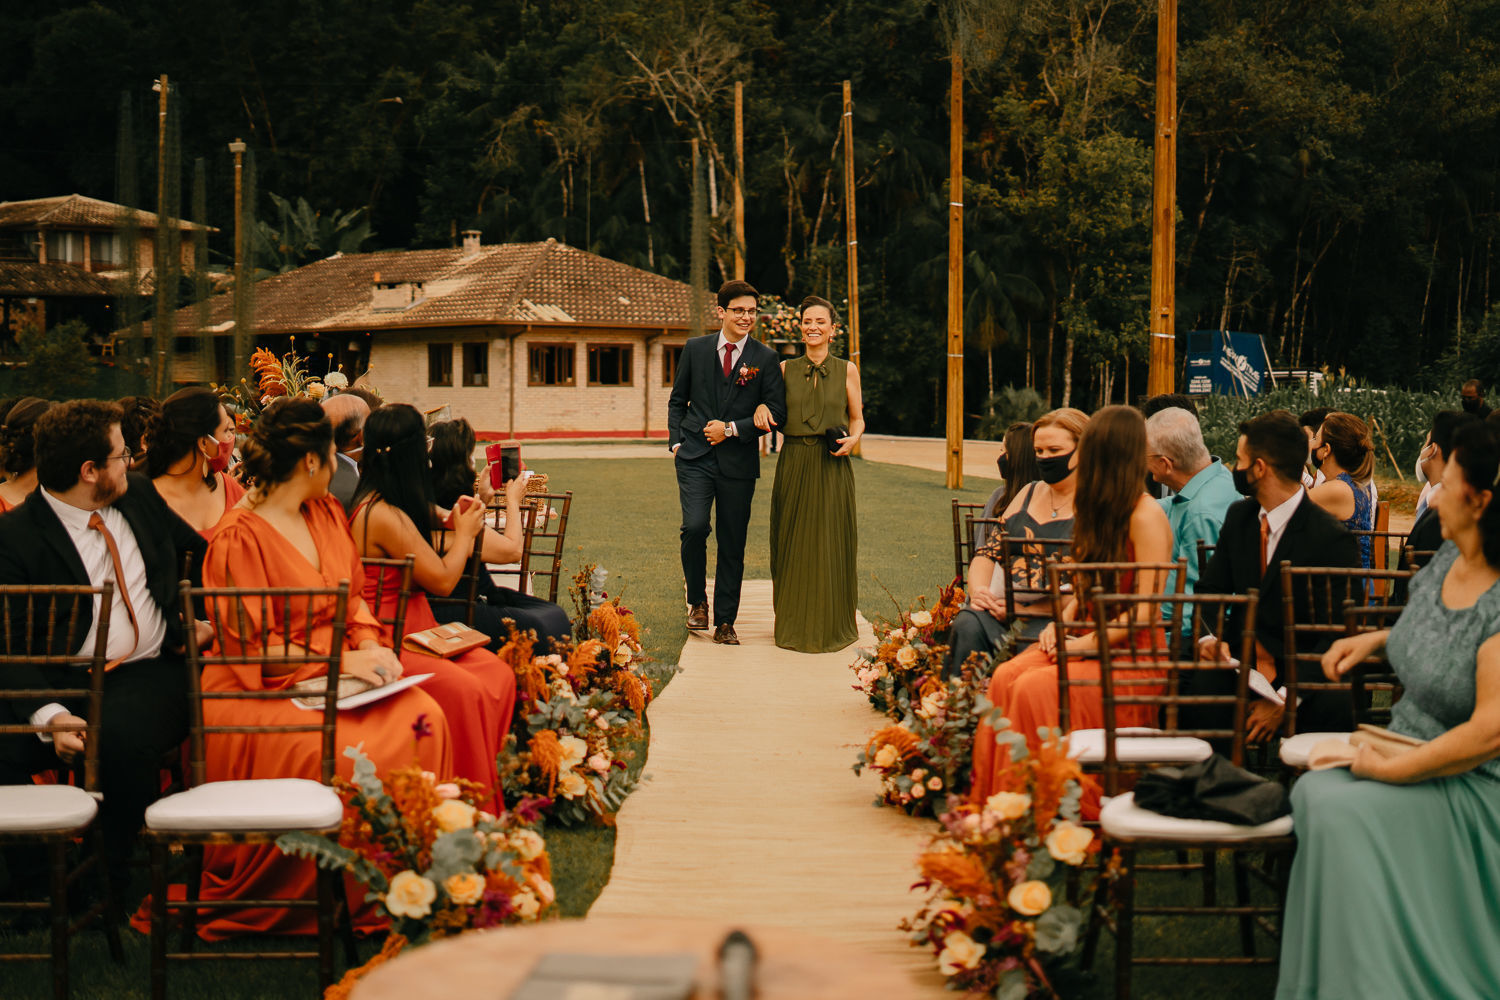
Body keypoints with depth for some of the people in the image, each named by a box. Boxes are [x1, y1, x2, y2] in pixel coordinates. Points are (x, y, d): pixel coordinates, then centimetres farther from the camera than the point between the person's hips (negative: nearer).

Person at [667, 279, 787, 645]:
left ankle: (725, 623, 16)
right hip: (695, 458, 0)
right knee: (695, 527, -18)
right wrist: (676, 441, 3)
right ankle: (697, 600, 5)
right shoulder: (695, 349, 6)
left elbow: (777, 413, -1)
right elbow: (677, 399, 15)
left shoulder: (766, 359, 2)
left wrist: (731, 429, -10)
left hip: (738, 461, 0)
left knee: (732, 545, 5)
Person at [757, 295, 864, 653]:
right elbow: (771, 413, 18)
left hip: (832, 467, -1)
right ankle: (794, 626, 14)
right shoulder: (785, 370, 8)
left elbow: (857, 419, 11)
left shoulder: (846, 370, 4)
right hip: (793, 465, 1)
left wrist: (853, 439, -10)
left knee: (831, 543, 1)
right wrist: (761, 406, -4)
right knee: (793, 545, 4)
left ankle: (830, 626, 12)